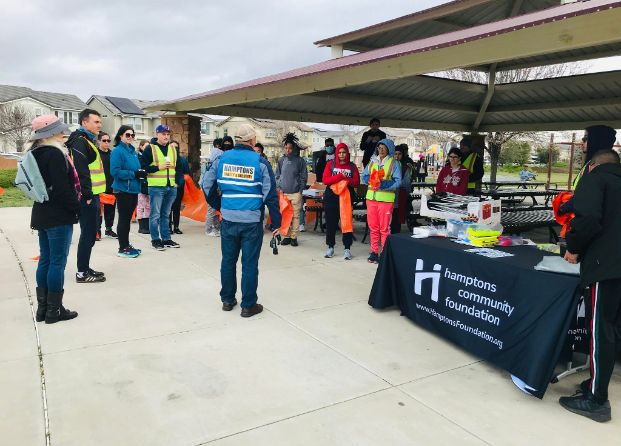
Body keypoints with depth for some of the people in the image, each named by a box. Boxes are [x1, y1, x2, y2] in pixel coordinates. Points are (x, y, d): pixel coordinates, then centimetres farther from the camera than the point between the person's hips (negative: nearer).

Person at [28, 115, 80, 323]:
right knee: (58, 262, -2)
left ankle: (42, 307, 20)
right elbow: (62, 187, -21)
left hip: (42, 214, 9)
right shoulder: (55, 154, -16)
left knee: (45, 260, 13)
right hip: (59, 216, -9)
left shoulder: (35, 154, 13)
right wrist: (76, 207, -9)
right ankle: (54, 310, 4)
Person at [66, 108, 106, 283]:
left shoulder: (88, 141, 20)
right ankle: (82, 273, 4)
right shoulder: (80, 141, -12)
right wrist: (87, 195, -21)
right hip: (87, 197, -10)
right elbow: (81, 170, -20)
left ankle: (85, 269, 24)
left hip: (92, 196, 10)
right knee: (88, 234, -4)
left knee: (90, 234, 15)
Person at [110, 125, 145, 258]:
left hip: (133, 189, 8)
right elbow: (115, 171, -19)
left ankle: (126, 245, 25)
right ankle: (122, 249, 7)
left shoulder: (133, 151, 13)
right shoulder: (117, 151, -10)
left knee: (128, 218, 15)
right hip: (123, 189, -8)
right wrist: (134, 174, -20)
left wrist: (142, 173, 0)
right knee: (123, 218, -1)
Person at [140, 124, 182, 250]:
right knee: (155, 215, 0)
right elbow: (143, 166, -10)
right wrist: (158, 167, -16)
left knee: (166, 215, 14)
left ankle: (166, 239, 21)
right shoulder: (150, 148, -5)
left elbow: (178, 166, 20)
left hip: (171, 187, 5)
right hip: (156, 187, -5)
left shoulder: (173, 148, 13)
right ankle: (155, 240, 10)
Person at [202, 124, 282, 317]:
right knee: (249, 263, 5)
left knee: (228, 260, 16)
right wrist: (276, 222, 1)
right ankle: (248, 305, 13)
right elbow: (270, 194, -6)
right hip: (252, 221, -3)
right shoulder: (259, 162, -6)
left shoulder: (222, 158, 3)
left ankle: (227, 300, 27)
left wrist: (218, 205, 21)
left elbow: (207, 184, 9)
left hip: (228, 220, 4)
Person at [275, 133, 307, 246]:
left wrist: (300, 190, -3)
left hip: (296, 193, -2)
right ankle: (286, 236, 16)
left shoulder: (300, 160, 0)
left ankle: (294, 237, 10)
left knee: (295, 216, 1)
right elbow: (277, 175, 13)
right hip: (283, 193, 2)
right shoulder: (281, 160, 7)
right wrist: (279, 187, 2)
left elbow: (304, 177, 3)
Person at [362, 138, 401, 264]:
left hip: (386, 199, -4)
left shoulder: (394, 163, -1)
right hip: (371, 197, 5)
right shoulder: (372, 161, 14)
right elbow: (364, 177, 13)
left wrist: (383, 184, -22)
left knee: (384, 228, -1)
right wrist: (371, 179, -8)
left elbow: (397, 182, -9)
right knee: (373, 227, 8)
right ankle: (374, 252, 16)